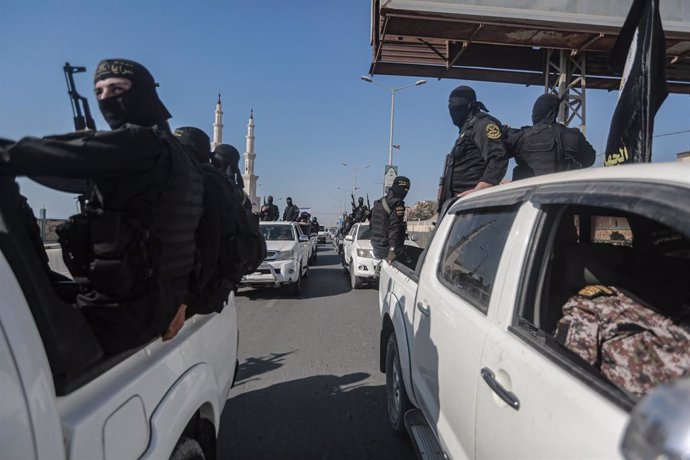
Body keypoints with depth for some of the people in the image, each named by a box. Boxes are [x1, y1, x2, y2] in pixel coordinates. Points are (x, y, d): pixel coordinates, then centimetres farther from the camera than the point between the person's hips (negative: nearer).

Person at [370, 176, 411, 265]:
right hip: (388, 249, -9)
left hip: (376, 250, 9)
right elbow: (395, 228, -24)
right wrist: (392, 250, -31)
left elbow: (371, 225, 20)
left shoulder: (378, 203, 13)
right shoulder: (397, 204, -13)